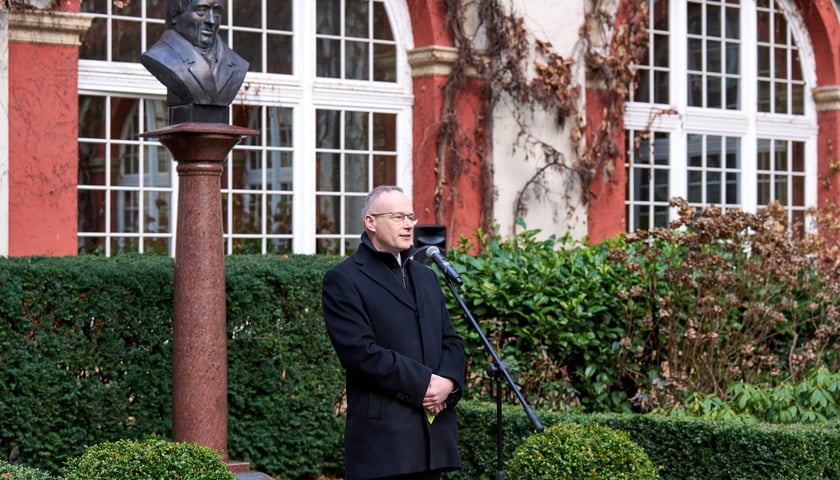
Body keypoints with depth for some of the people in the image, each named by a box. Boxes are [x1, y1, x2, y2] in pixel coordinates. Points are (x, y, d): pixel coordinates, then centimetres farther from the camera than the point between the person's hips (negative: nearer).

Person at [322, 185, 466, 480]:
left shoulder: (426, 276, 21)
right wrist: (423, 383, -13)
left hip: (433, 433, 7)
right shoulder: (344, 280, -3)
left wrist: (448, 381, -5)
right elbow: (360, 351, -13)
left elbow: (451, 340, 17)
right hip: (381, 432, -7)